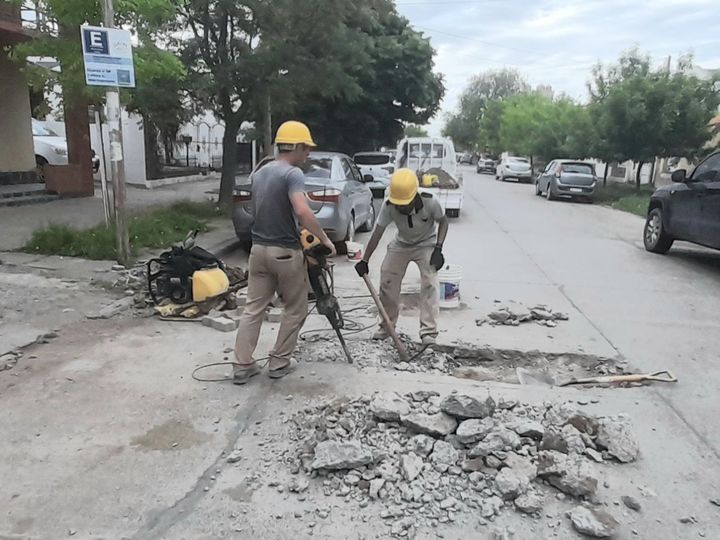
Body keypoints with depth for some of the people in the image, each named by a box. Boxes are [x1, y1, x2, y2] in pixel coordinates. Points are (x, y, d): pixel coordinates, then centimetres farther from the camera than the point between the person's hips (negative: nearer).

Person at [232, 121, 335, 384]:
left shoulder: (259, 173, 11)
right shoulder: (293, 173, -15)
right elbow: (302, 212, -30)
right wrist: (324, 238, -20)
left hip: (259, 249, 7)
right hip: (285, 252, -7)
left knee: (253, 308, 10)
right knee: (295, 310, 11)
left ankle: (242, 366, 12)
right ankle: (279, 362, 18)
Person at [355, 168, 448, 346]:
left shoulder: (429, 203, -31)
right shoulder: (388, 207, -27)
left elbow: (443, 222, -13)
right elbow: (377, 233, -22)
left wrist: (438, 249, -22)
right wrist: (365, 261, -23)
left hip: (426, 245, -2)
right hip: (401, 245, 3)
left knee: (429, 284, -18)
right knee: (387, 283, 0)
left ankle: (429, 331, -13)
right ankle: (387, 326, 17)